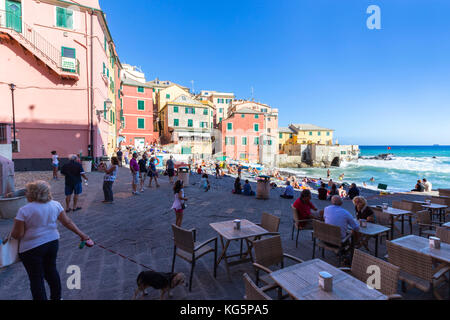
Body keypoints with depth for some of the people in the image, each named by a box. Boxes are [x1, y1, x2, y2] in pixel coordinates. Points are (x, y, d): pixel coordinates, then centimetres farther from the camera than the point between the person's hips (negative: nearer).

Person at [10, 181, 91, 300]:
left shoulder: (24, 210, -17)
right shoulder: (55, 204, -4)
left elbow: (17, 235, -13)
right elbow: (68, 222, -2)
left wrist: (12, 233, 9)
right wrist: (81, 234, 4)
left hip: (32, 248, -5)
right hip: (53, 243, 5)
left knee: (36, 278, 9)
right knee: (51, 270, 22)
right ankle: (56, 297, 37)